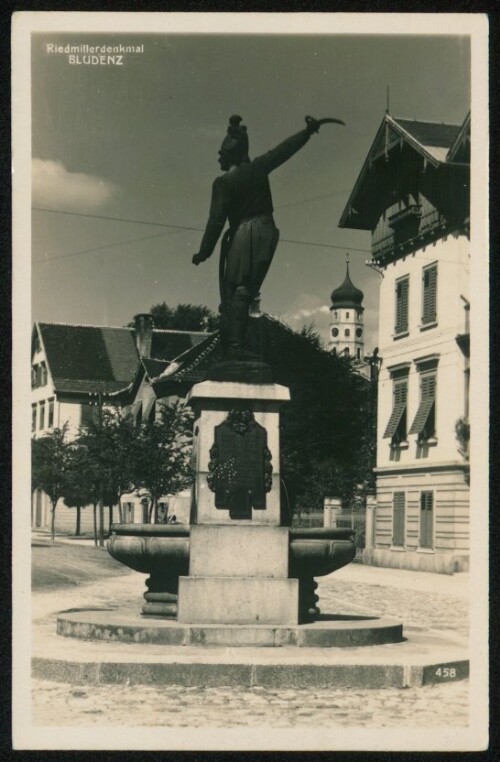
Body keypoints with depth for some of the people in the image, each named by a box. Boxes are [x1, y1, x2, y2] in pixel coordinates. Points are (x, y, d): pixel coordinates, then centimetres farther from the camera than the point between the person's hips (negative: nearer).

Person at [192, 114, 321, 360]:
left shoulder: (223, 182, -3)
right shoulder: (258, 168, 3)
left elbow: (217, 219, -7)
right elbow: (285, 149, 12)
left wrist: (204, 251, -2)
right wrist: (307, 131, 24)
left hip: (240, 236, -1)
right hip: (263, 233, 1)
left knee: (231, 291, 5)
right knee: (244, 291, -5)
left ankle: (228, 344, 0)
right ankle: (235, 344, -15)